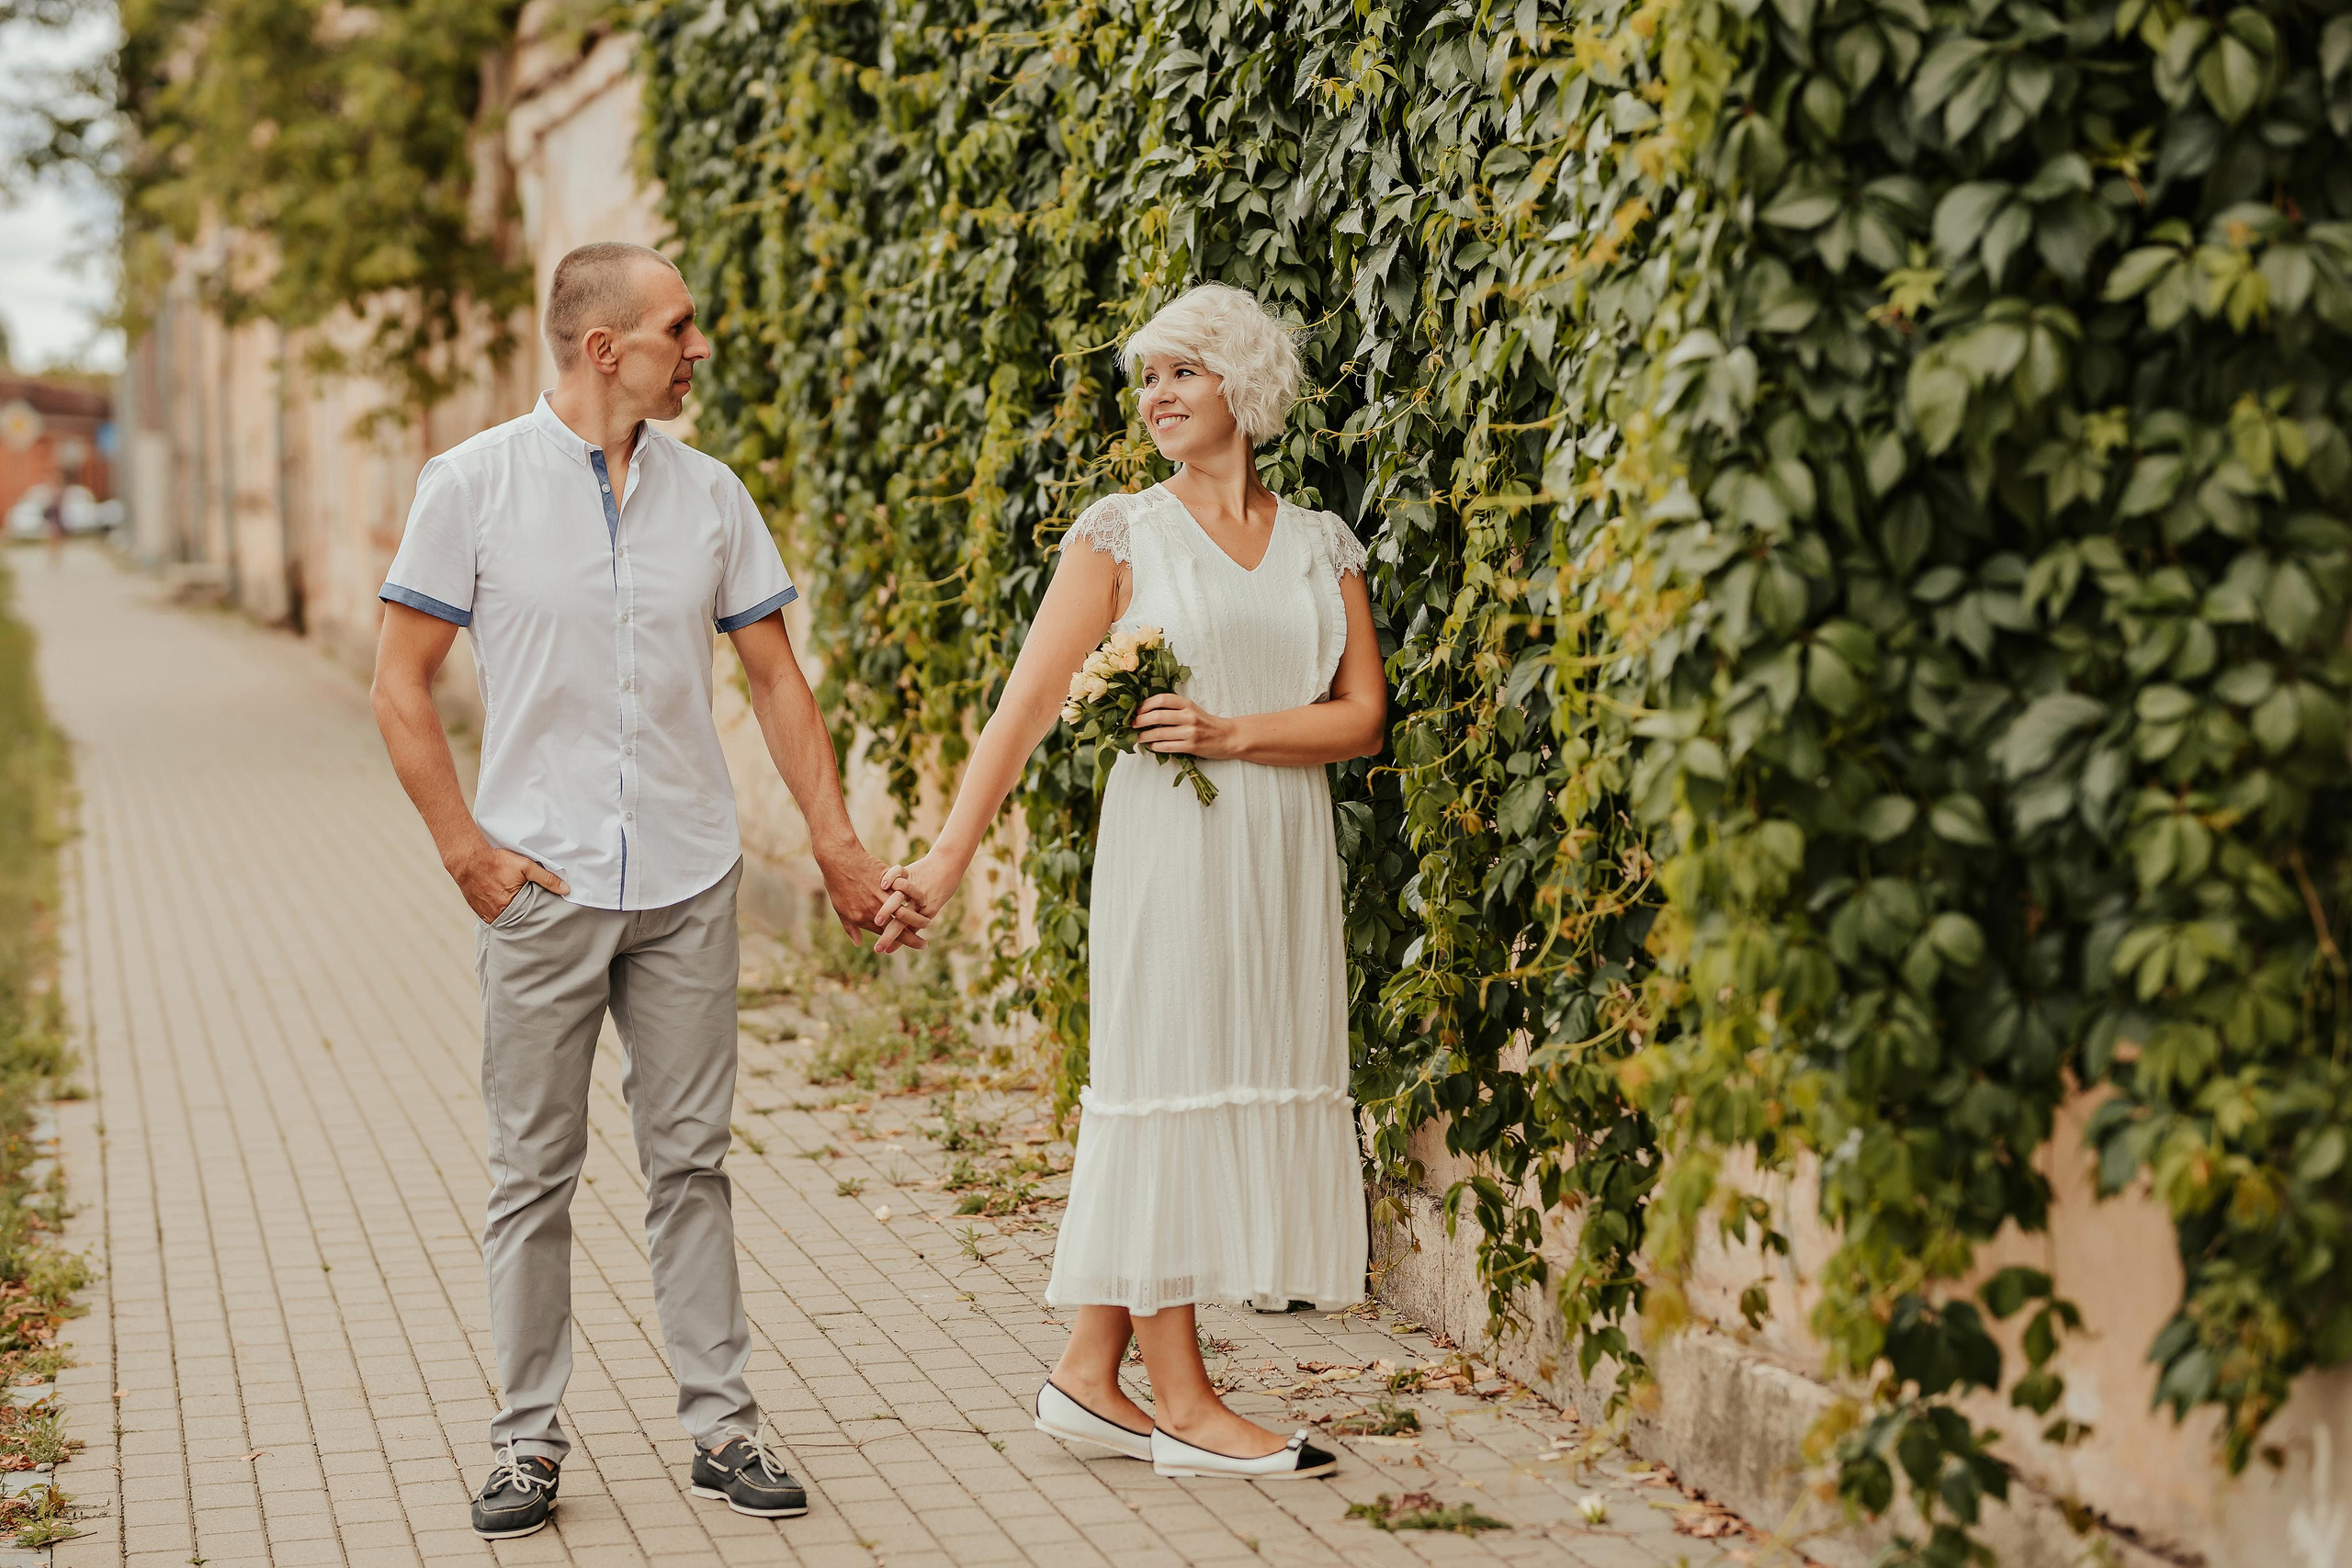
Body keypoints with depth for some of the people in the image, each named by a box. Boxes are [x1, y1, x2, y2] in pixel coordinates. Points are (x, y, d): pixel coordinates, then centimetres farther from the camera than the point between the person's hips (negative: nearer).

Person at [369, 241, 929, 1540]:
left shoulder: (709, 494, 6)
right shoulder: (473, 484, -3)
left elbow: (775, 676, 12)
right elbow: (401, 684, -2)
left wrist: (837, 843, 7)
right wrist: (465, 849, -8)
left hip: (688, 885, 3)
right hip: (542, 886, -3)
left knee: (691, 1158, 7)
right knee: (534, 1170, 3)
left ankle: (721, 1422, 14)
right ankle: (528, 1437, 12)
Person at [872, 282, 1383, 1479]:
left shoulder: (1322, 546, 10)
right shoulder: (1122, 533, 0)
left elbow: (1361, 718, 4)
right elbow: (1027, 705, -5)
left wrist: (1230, 734, -12)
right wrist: (950, 856, -13)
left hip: (1285, 859, 4)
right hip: (1170, 850, -4)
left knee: (1262, 1086, 5)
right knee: (1169, 1085, -3)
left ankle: (1090, 1375, 14)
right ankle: (1182, 1403, 3)